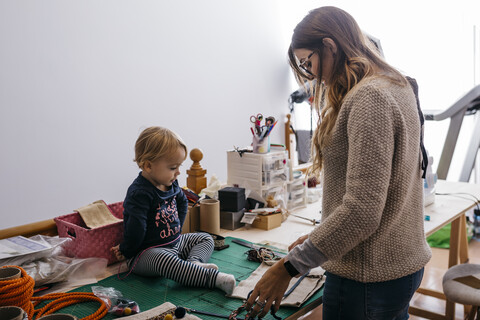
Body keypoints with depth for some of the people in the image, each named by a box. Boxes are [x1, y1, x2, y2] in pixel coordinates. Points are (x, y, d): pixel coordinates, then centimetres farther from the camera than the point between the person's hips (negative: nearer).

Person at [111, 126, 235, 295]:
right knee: (164, 260, -40)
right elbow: (136, 227, -27)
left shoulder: (171, 184, 4)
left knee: (205, 238, 11)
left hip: (174, 241, 10)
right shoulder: (139, 193, -24)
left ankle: (194, 262, -21)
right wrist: (126, 251, -16)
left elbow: (182, 202, 23)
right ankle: (213, 277, -47)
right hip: (147, 252, -9)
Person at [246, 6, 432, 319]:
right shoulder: (395, 86, 10)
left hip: (368, 277, -10)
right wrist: (317, 238, 13)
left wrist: (289, 267, -20)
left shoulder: (369, 99, -21)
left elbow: (361, 210, -26)